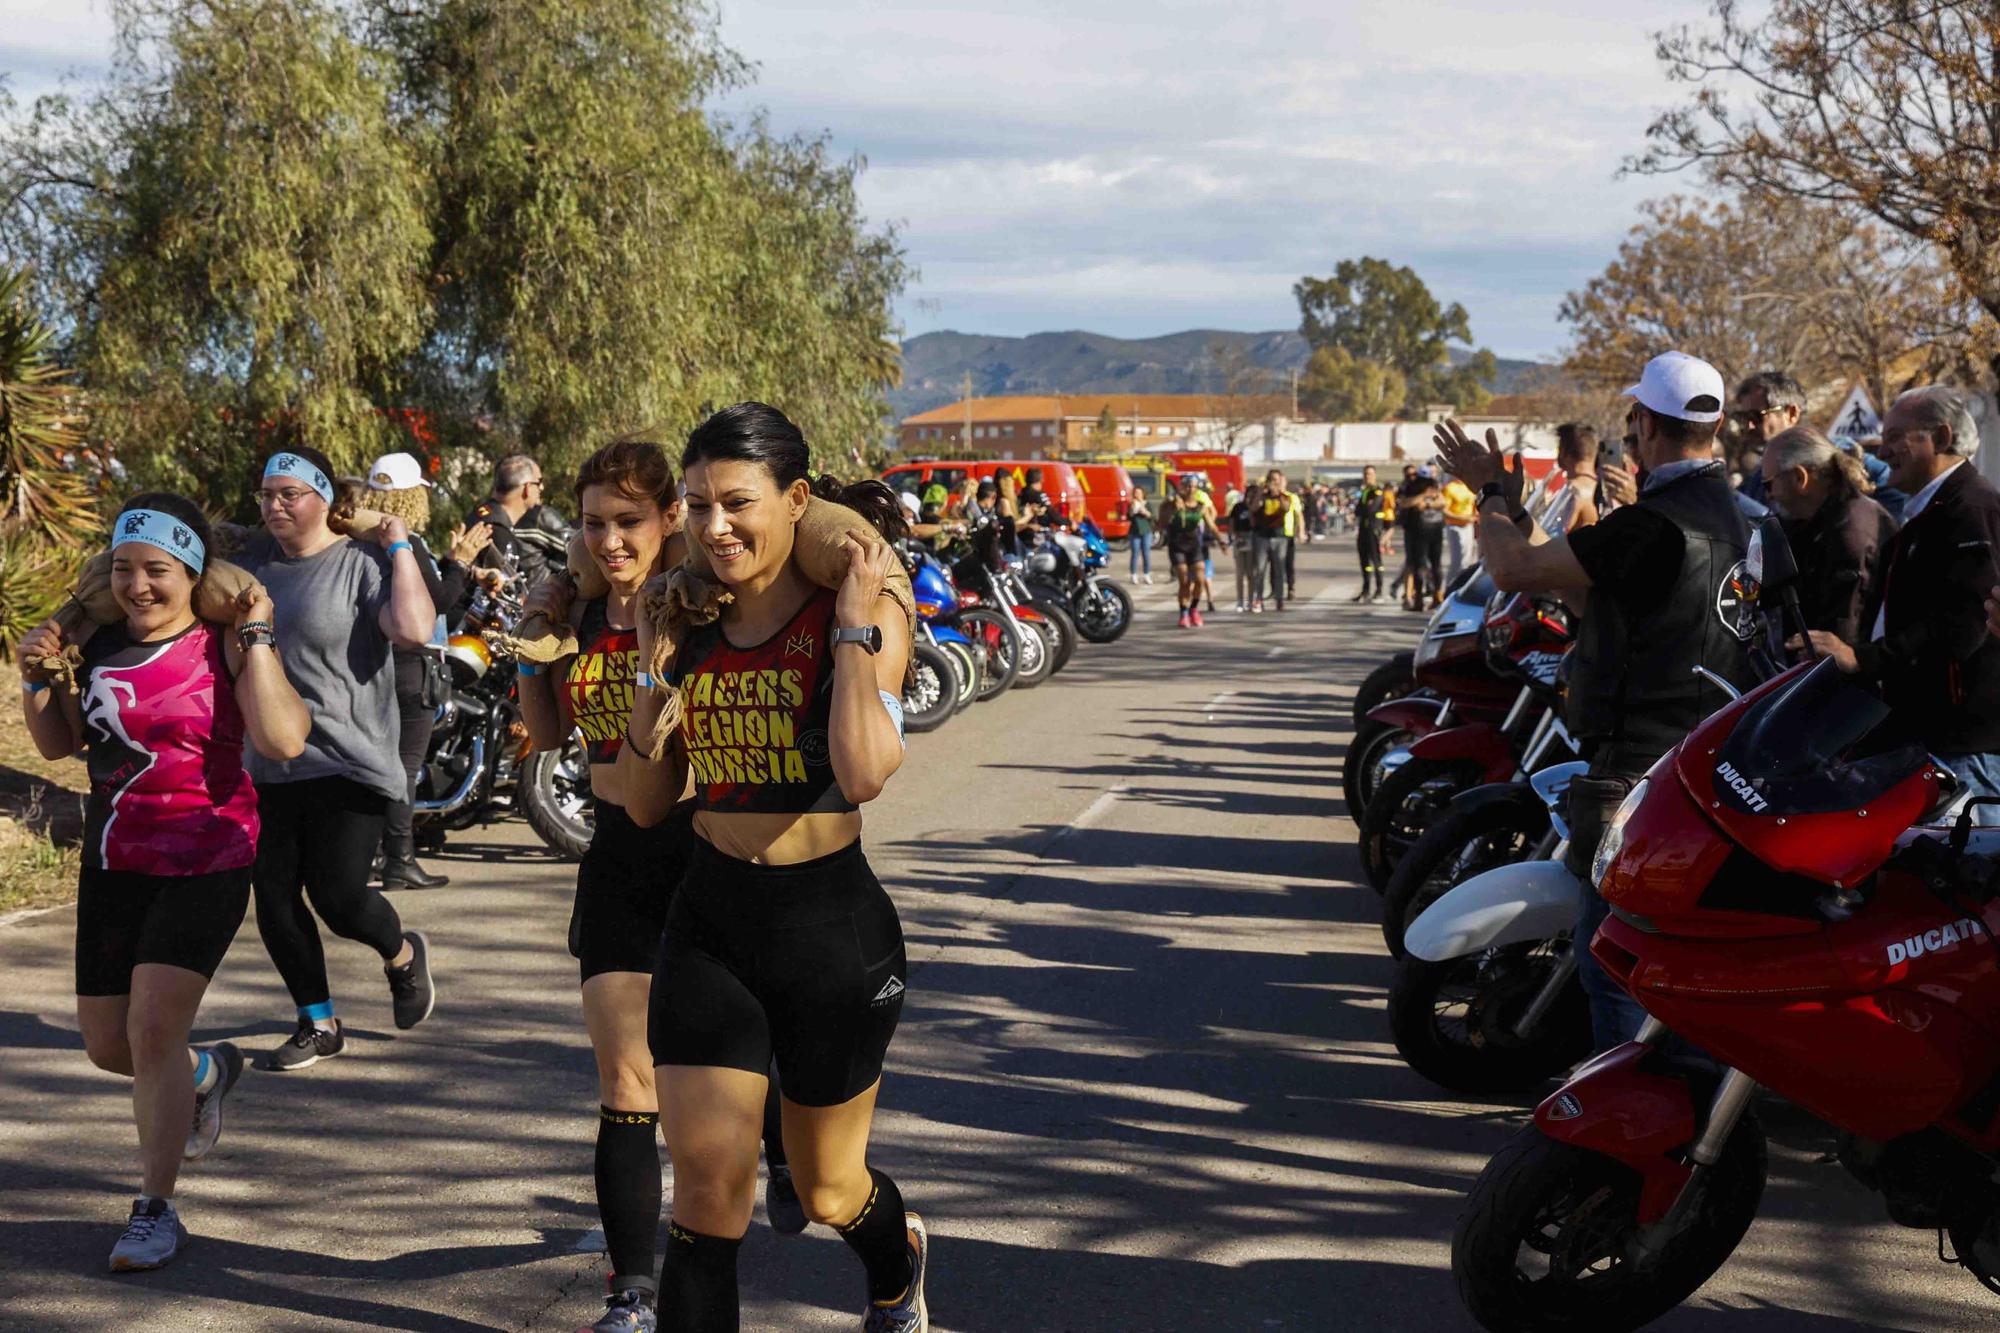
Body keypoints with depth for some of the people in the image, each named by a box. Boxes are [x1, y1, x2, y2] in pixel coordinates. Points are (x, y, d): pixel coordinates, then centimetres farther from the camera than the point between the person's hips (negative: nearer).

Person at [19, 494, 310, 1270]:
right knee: (107, 1047, 13)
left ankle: (156, 1211, 2)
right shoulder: (101, 644, 5)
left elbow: (284, 740, -26)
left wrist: (254, 638, -22)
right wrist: (37, 679, 0)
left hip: (204, 864, -6)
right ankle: (208, 1073, 46)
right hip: (113, 864, 6)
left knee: (153, 1031, -14)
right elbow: (58, 744, 17)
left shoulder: (223, 647, -11)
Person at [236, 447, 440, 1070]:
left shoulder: (361, 564, -7)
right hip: (266, 767, 6)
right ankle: (318, 1025, 21)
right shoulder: (251, 562, 11)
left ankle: (403, 955, 27)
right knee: (274, 898, 5)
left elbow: (415, 629, -23)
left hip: (347, 762, -6)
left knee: (339, 897, -7)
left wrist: (400, 548, -15)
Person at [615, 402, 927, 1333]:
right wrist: (655, 665, -5)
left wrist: (855, 625, -24)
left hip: (831, 925, -3)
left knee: (827, 1190, 15)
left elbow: (863, 773, -27)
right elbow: (648, 801, 6)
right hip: (709, 924, 3)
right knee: (707, 1179, -7)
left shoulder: (864, 617, -11)